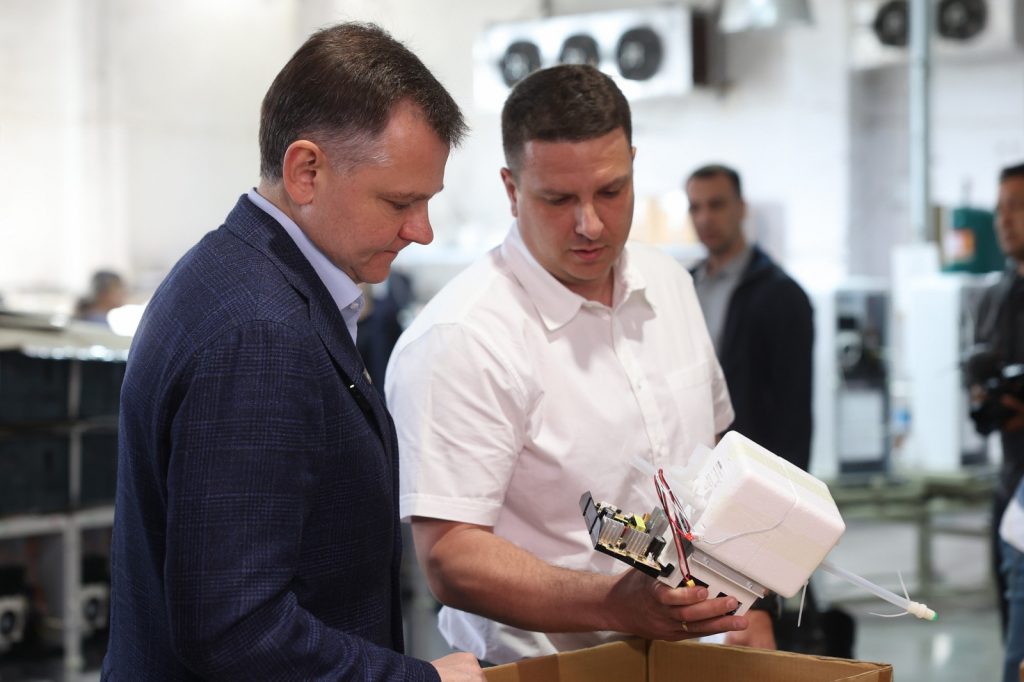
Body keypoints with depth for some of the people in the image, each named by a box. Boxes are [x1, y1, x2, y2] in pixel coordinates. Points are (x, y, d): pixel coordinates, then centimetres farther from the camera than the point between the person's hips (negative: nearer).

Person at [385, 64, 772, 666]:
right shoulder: (459, 342, -15)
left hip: (686, 658, 6)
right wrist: (622, 605, -29)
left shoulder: (669, 284, 8)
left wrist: (749, 611, 12)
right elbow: (450, 559, -19)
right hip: (542, 667, -6)